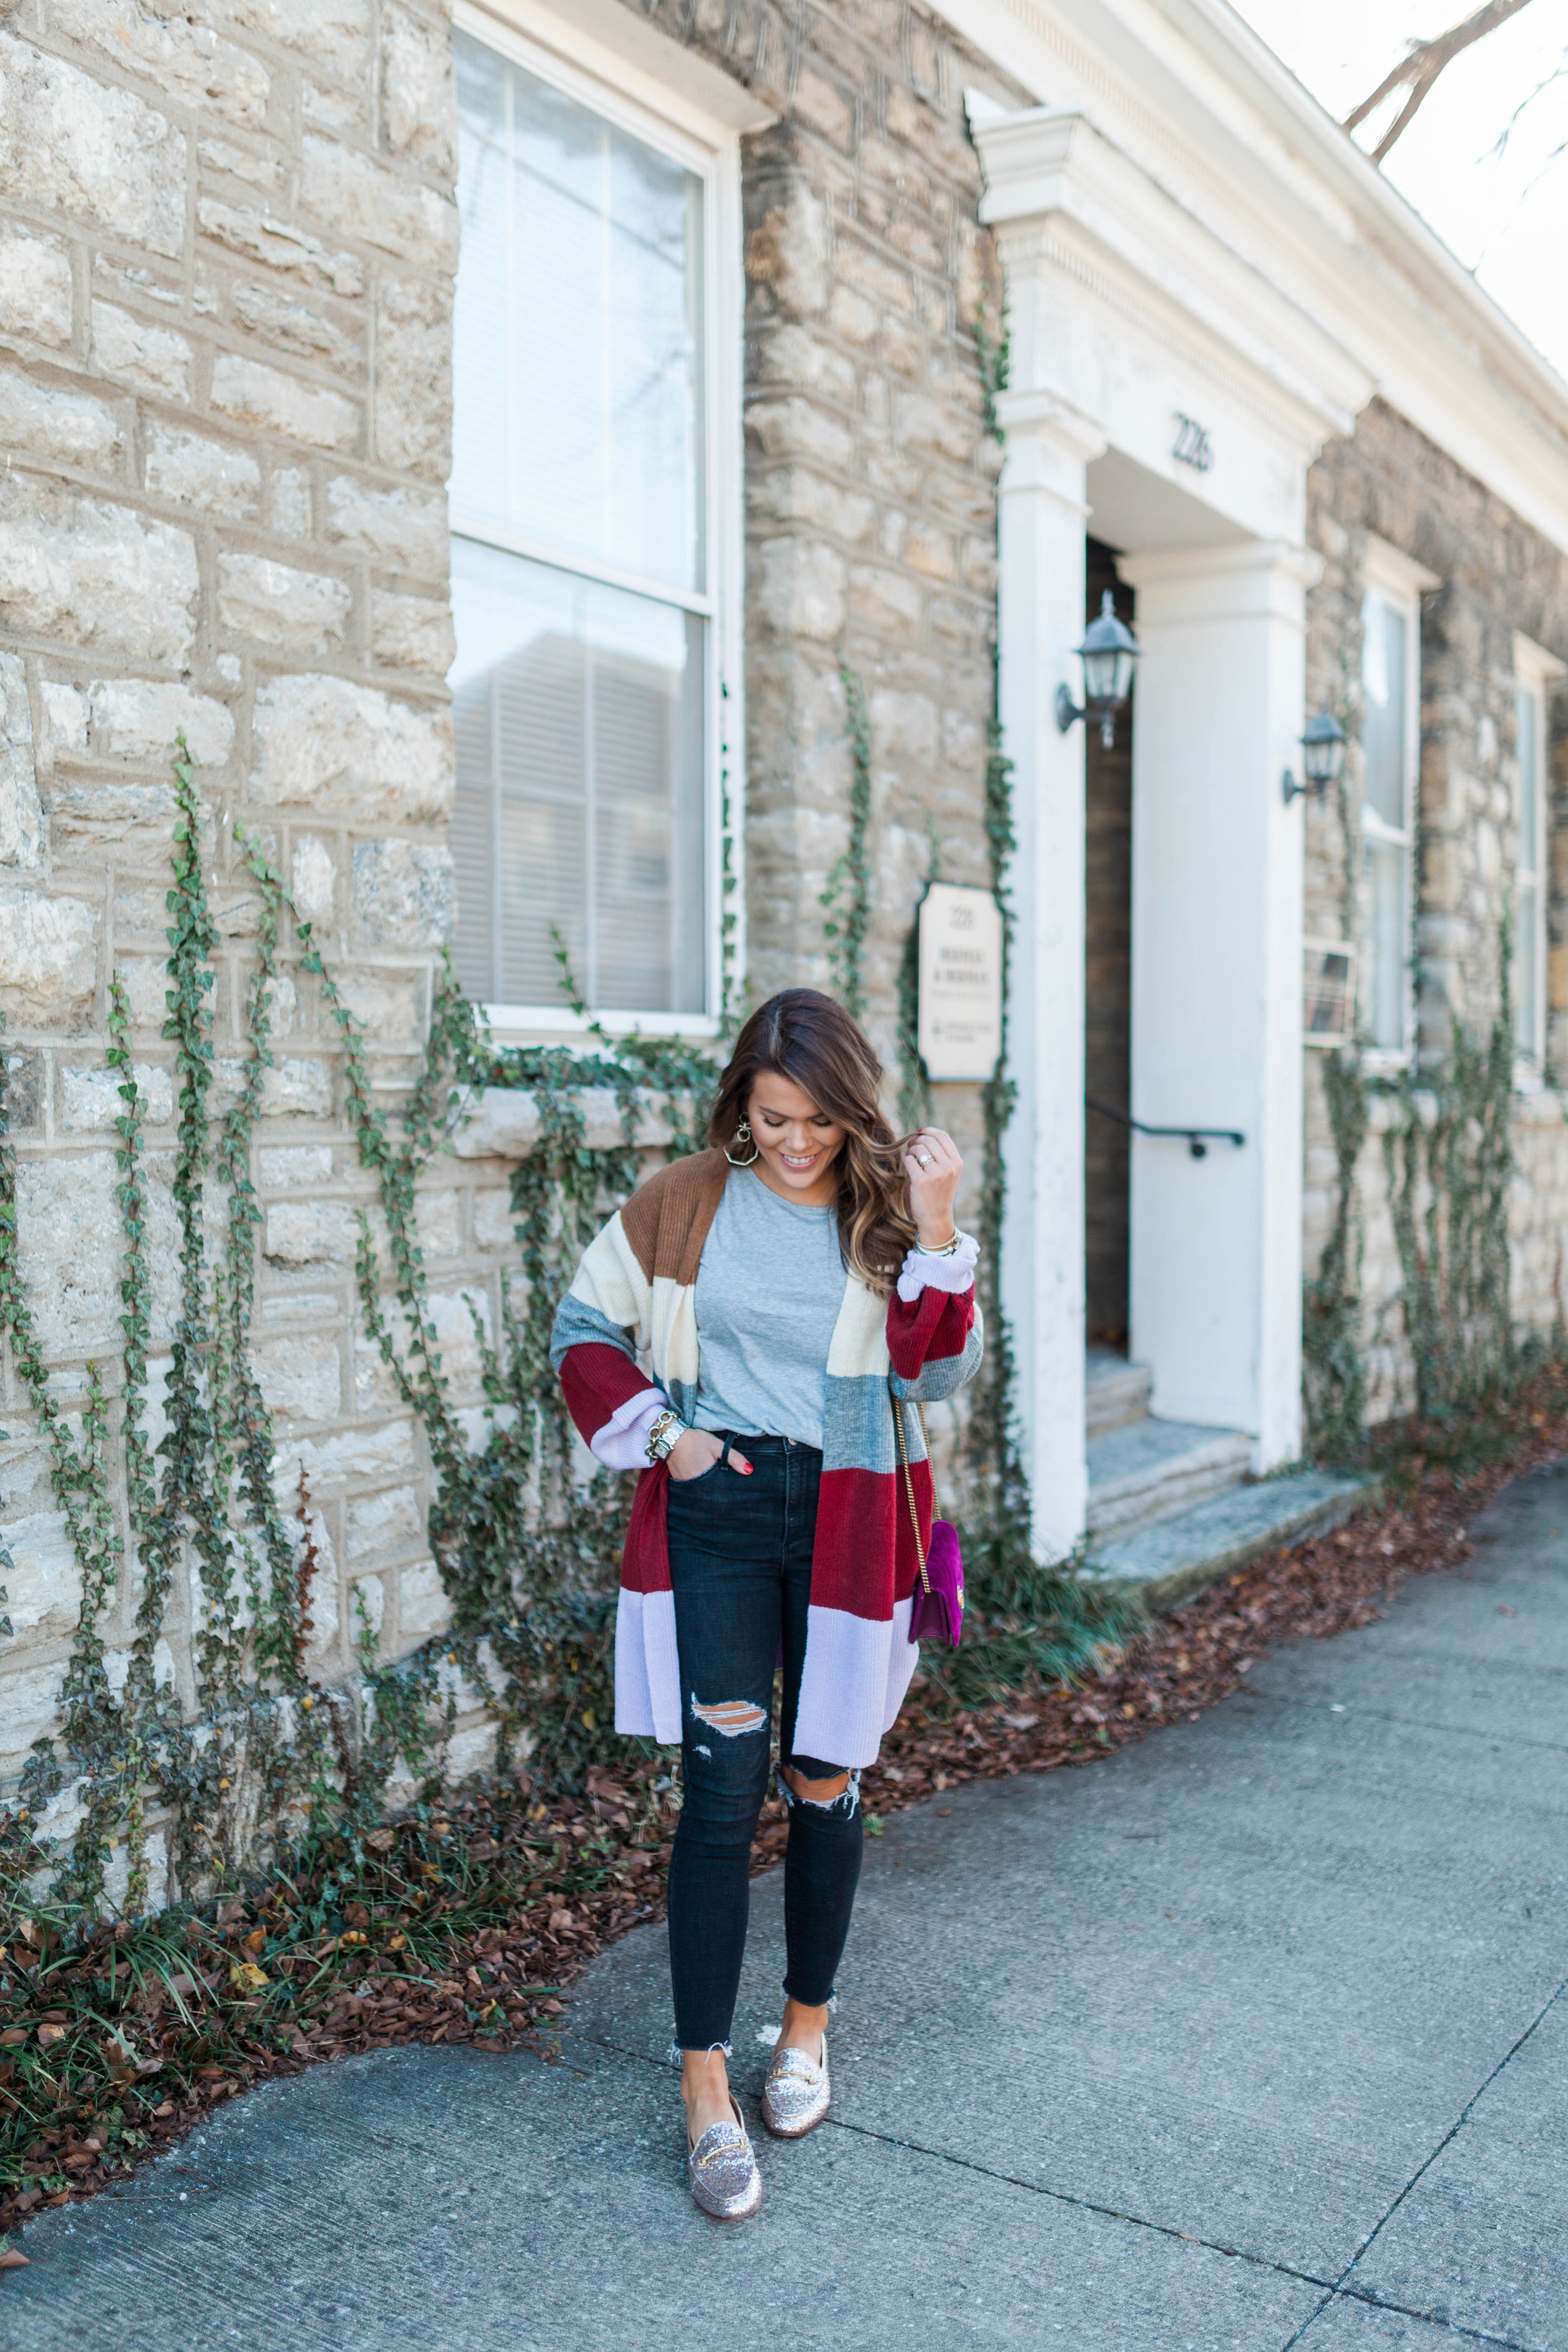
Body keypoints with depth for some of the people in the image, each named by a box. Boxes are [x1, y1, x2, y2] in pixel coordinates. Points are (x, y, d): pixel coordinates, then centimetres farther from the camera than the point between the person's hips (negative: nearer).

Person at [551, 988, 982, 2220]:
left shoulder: (886, 1215, 0)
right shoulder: (684, 1204, 0)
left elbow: (936, 1372, -9)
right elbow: (587, 1328, 8)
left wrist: (935, 1234, -19)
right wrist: (655, 1432, -3)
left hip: (845, 1525, 1)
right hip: (716, 1512, -1)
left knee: (823, 1782, 12)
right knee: (722, 1788, -4)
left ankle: (808, 2024, 34)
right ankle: (705, 2090, 6)